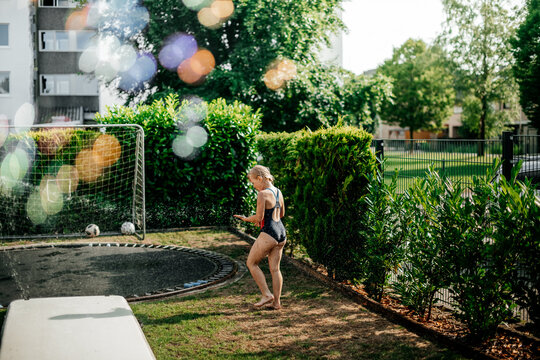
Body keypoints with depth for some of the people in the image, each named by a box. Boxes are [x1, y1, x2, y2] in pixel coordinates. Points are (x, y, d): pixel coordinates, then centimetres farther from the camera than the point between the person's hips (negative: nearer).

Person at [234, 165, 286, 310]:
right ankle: (276, 302, 14)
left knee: (251, 263, 7)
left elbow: (258, 217, -14)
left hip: (268, 234, -8)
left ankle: (267, 295, 3)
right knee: (275, 268, 12)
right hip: (281, 233, 8)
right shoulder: (278, 192, 12)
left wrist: (246, 218, 4)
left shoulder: (263, 194, -14)